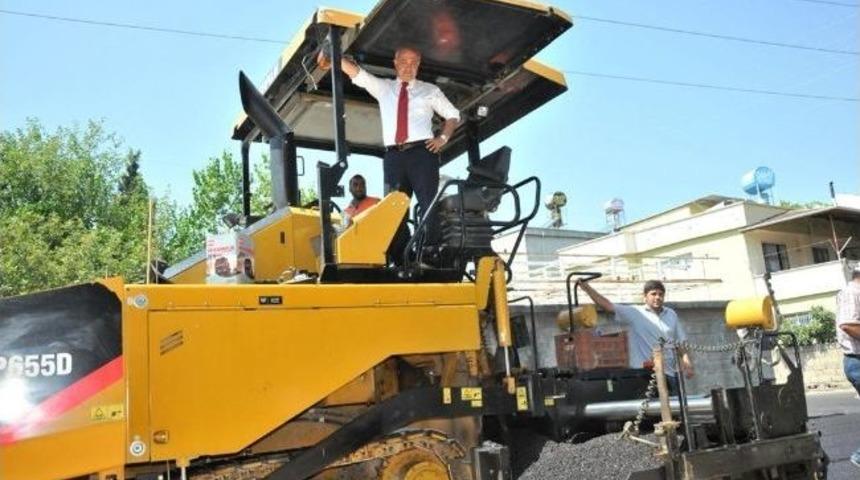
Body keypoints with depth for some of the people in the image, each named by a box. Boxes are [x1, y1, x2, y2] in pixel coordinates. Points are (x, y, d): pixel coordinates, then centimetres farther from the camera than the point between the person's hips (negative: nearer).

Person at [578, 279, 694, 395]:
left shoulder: (671, 315, 11)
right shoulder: (635, 313, -2)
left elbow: (681, 342, 14)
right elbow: (608, 306, -11)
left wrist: (687, 362, 0)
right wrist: (588, 288, -21)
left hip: (670, 373, 4)